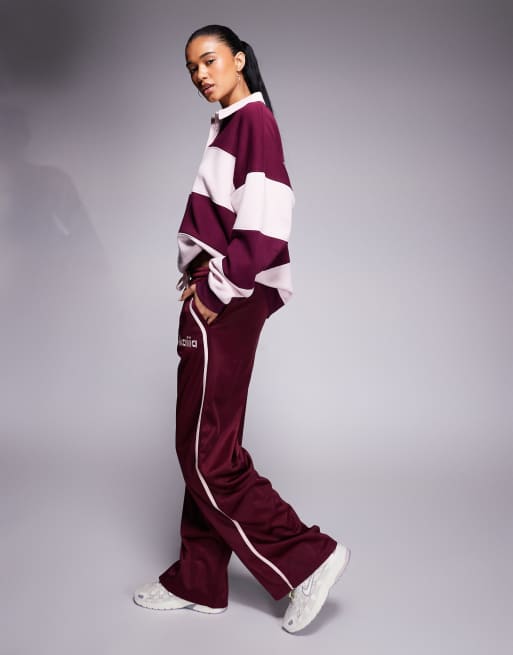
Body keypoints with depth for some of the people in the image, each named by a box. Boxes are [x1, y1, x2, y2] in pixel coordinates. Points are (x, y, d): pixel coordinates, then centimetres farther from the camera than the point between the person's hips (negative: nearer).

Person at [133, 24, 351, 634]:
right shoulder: (228, 127, 20)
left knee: (206, 451, -6)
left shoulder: (254, 120, -9)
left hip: (228, 304, -10)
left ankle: (307, 558, 4)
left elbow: (264, 225, -20)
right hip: (212, 296, 10)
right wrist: (198, 281, 10)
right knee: (206, 445, 12)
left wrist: (215, 293, -16)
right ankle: (198, 581, 22)